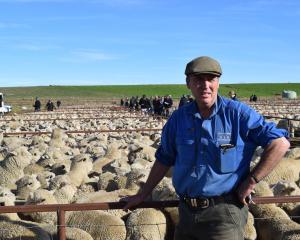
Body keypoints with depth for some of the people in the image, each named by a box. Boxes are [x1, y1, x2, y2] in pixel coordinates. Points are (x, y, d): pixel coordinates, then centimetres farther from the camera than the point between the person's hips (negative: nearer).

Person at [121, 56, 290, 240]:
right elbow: (164, 160, 15)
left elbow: (280, 143, -13)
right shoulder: (178, 118, 4)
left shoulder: (237, 113, -10)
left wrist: (251, 181, -13)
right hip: (187, 211, 5)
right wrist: (142, 195, 18)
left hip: (224, 212, -5)